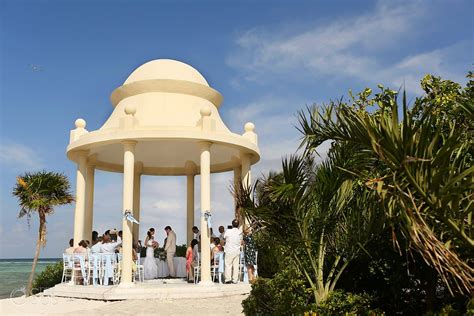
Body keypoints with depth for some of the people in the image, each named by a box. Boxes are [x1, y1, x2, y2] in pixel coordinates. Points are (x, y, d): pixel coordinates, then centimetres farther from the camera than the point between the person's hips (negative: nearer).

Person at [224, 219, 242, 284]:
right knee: (236, 266, 7)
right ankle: (235, 280, 8)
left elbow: (224, 237, 5)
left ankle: (228, 279, -3)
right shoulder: (240, 233, 0)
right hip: (237, 252, 3)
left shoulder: (228, 231, -11)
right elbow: (241, 242, 11)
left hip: (229, 251, -3)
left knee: (228, 265, 2)